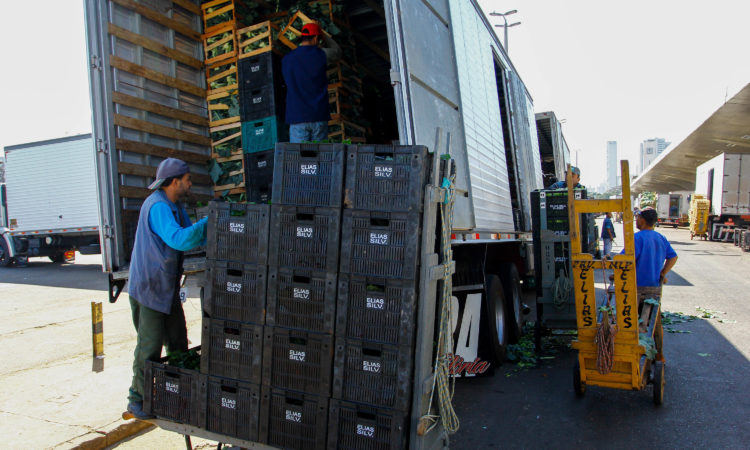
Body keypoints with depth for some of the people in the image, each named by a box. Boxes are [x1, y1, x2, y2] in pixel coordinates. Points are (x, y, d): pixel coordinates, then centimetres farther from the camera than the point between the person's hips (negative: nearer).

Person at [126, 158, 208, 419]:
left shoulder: (174, 207, 13)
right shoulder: (158, 206, -20)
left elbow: (192, 236, 15)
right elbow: (179, 239, -32)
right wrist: (209, 221, -27)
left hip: (167, 288, 10)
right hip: (148, 288, -10)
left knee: (178, 343, 16)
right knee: (149, 347, -1)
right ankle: (138, 401, 15)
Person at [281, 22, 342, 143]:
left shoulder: (286, 59, 6)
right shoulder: (320, 54, -2)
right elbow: (337, 52, 19)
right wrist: (323, 35, 27)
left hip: (296, 116, 1)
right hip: (319, 116, -1)